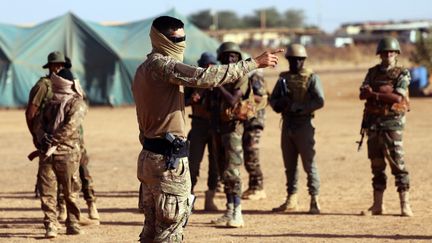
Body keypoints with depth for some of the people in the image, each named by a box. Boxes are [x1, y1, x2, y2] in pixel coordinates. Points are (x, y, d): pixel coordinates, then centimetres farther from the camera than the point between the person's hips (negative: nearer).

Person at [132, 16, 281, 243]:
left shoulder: (144, 69, 16)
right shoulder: (161, 65, -15)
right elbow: (204, 77, -25)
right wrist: (254, 62, -22)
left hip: (149, 156, 10)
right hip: (169, 160, -10)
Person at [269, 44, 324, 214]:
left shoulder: (311, 78, -2)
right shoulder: (283, 78, 13)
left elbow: (320, 101, -11)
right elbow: (273, 99, 15)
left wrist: (299, 107, -20)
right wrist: (279, 104, -9)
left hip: (304, 125, -5)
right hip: (287, 125, 5)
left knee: (309, 163, -6)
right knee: (289, 165, 9)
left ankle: (315, 200, -4)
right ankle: (291, 200, 16)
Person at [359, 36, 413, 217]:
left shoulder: (402, 74, 0)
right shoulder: (373, 72, 13)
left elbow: (398, 97, -14)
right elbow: (363, 94, 1)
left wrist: (374, 94, -10)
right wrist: (384, 92, -15)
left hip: (392, 123, -5)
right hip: (373, 122, 5)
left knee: (397, 163, -10)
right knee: (377, 166, 8)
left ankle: (405, 205, -9)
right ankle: (377, 205, 12)